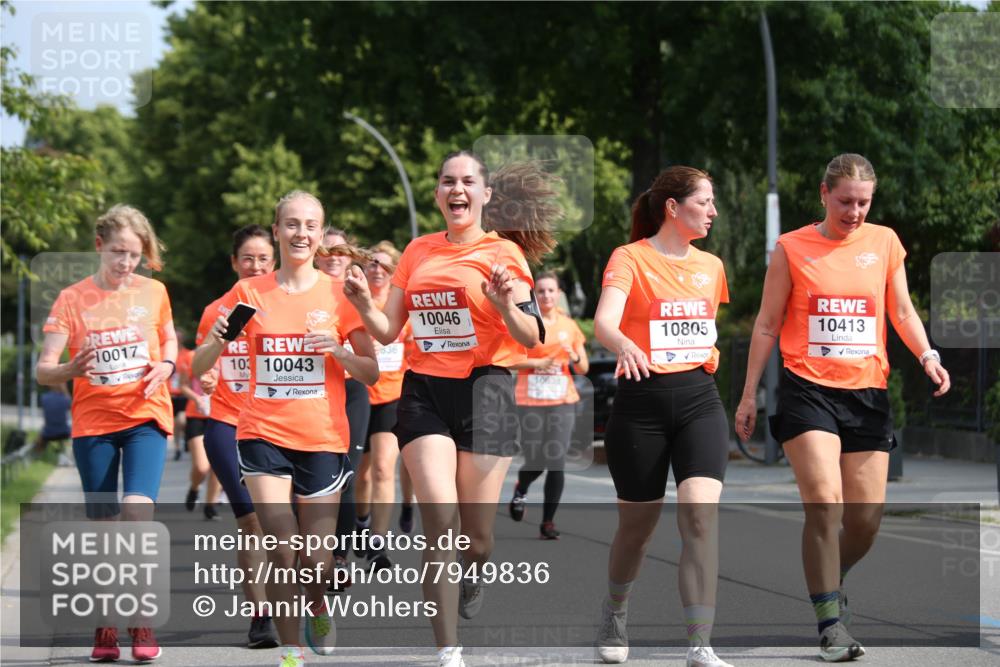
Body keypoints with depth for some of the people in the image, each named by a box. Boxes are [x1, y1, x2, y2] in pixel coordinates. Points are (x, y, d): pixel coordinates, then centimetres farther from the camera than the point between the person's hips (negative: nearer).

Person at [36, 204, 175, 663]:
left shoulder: (154, 292, 3)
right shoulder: (73, 299, -2)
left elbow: (169, 338, 21)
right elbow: (42, 369, -5)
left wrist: (166, 365, -1)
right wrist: (70, 370, -27)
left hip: (145, 418, 0)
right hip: (93, 423, 1)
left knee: (137, 509, -20)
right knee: (103, 524, 3)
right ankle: (105, 626, 18)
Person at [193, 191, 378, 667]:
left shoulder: (338, 294, 2)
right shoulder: (249, 292, 3)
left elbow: (371, 374, 2)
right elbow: (198, 367, 5)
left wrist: (337, 349, -16)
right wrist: (218, 340, -16)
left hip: (323, 440, 0)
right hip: (264, 435, 0)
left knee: (316, 564, 1)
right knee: (282, 551, -14)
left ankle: (317, 609, 35)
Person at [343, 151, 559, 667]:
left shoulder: (502, 252, 1)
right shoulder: (418, 252, 13)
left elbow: (530, 339, -4)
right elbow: (387, 330, 15)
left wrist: (506, 305, -23)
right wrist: (363, 302, -4)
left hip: (483, 389, -2)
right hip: (423, 391, 2)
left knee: (476, 535, 1)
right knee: (440, 521, -13)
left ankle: (473, 577, 39)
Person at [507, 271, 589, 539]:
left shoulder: (569, 325, 10)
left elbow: (584, 369, 13)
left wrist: (575, 358, -8)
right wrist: (539, 363, -17)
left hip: (563, 401, 2)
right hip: (530, 401, -2)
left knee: (557, 462, -7)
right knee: (536, 462, -3)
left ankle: (548, 521, 2)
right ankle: (520, 491, 33)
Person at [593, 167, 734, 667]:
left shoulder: (710, 265, 12)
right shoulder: (630, 258, -5)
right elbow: (604, 321, -22)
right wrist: (624, 345, -41)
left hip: (698, 398, 3)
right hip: (642, 401, -3)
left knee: (701, 513, -16)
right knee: (638, 523, 9)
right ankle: (615, 609, 40)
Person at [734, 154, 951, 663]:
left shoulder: (884, 242, 8)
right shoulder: (791, 249, 2)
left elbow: (902, 311, 15)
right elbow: (767, 324, 7)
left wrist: (926, 355, -4)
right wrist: (749, 395, 5)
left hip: (868, 392, 3)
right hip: (807, 388, -3)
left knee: (866, 517, 3)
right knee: (824, 501, -18)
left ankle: (828, 583, 32)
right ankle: (831, 623, -12)